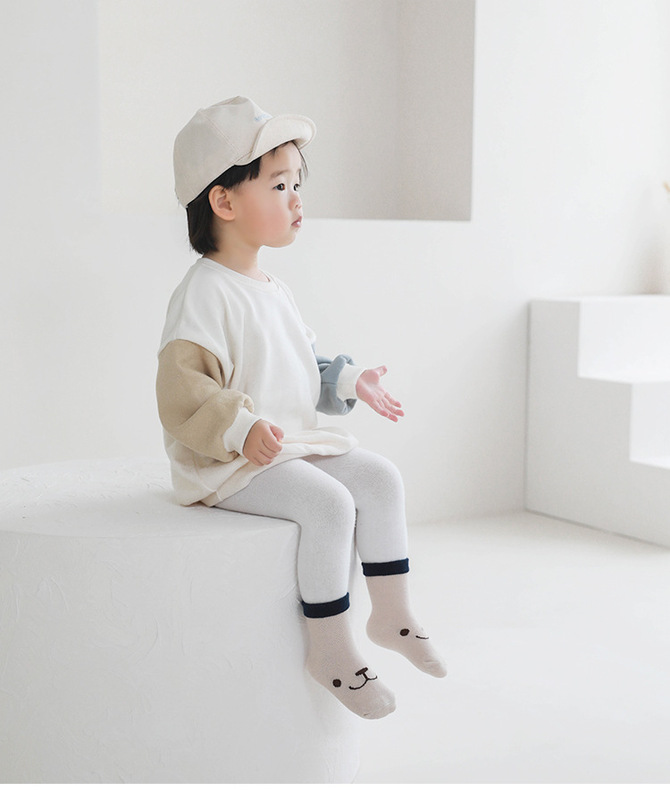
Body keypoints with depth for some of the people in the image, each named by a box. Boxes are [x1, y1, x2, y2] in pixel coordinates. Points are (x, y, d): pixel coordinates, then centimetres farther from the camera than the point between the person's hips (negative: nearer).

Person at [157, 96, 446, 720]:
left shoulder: (272, 290, 15)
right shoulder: (205, 294, -16)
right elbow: (181, 390, -24)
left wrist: (348, 381, 14)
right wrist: (241, 430, -35)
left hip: (294, 443, 9)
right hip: (227, 462, -9)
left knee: (380, 478, -3)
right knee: (328, 504, -26)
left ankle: (391, 613, 8)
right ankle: (330, 649, -12)